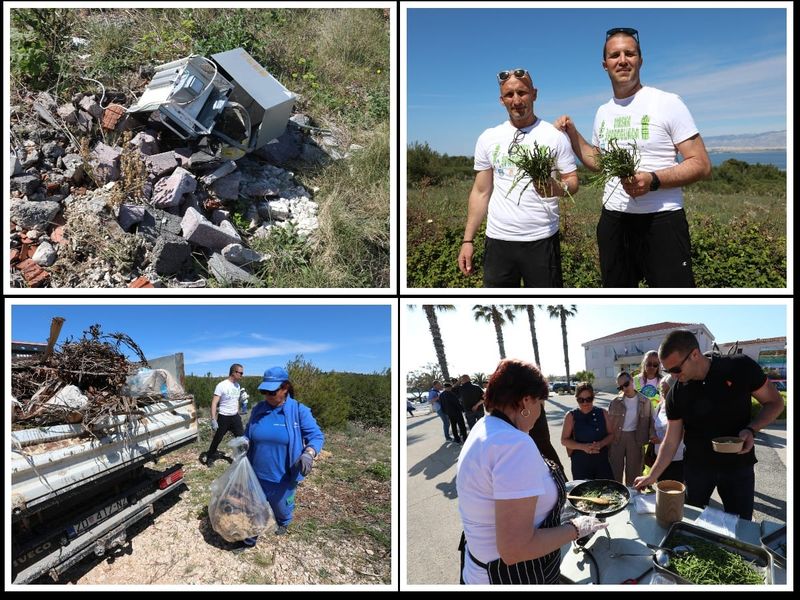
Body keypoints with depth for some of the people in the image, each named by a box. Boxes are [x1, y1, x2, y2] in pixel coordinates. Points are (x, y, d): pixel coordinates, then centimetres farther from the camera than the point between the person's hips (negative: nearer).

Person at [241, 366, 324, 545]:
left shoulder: (299, 411, -16)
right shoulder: (258, 409, -3)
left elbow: (316, 436, -14)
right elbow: (248, 435, 13)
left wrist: (309, 453, -34)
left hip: (283, 476, -2)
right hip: (257, 473, 2)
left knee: (281, 505, 21)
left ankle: (283, 522, 54)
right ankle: (253, 531, 38)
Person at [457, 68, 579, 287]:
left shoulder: (555, 136, 1)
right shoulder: (488, 138, 7)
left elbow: (573, 181, 2)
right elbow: (481, 192, 9)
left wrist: (557, 188, -22)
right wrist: (468, 240, 3)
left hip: (541, 240, -2)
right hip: (498, 240, 2)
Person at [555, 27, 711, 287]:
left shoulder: (668, 103, -7)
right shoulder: (603, 112, 11)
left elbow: (702, 165, -9)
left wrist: (653, 180, -24)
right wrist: (572, 134, 13)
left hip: (661, 219, -5)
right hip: (613, 219, 6)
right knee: (615, 285, 17)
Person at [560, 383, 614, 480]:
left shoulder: (603, 413, 2)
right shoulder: (571, 416, -4)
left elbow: (611, 434, 8)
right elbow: (564, 440, -1)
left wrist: (601, 444, -13)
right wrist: (583, 447, -17)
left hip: (602, 460, 2)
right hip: (580, 463, -2)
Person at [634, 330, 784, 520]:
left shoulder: (741, 368, -17)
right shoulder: (676, 395, -10)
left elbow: (775, 402, -5)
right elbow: (671, 442, -3)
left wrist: (751, 429, -22)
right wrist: (652, 476, -8)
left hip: (738, 464, -1)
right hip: (696, 466, 1)